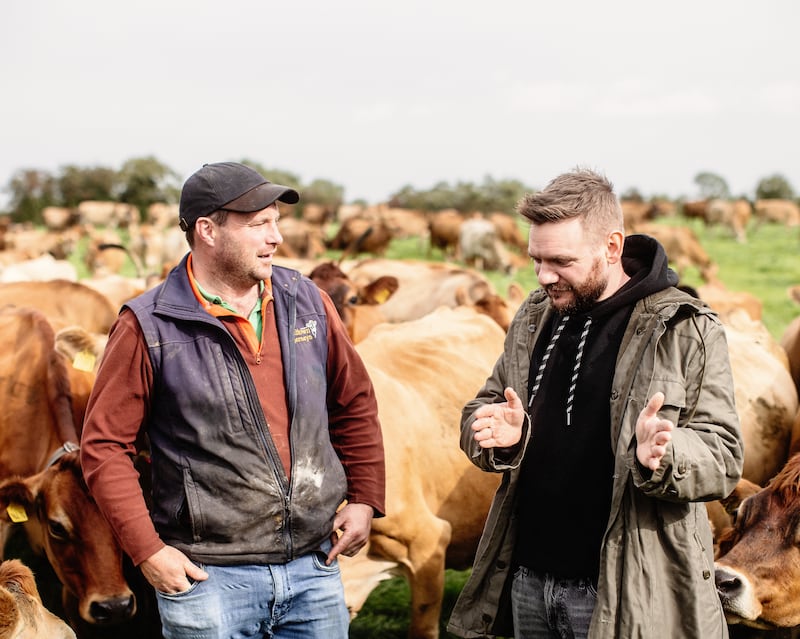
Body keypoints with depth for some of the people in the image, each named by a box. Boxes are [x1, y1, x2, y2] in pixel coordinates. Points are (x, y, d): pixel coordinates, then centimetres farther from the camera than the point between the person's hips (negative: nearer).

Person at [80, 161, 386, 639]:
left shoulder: (306, 303, 6)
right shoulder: (150, 327, -7)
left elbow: (355, 403, 16)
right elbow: (105, 444, -5)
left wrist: (365, 500, 11)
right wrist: (147, 550, -10)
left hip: (315, 568, 4)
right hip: (208, 577, -4)